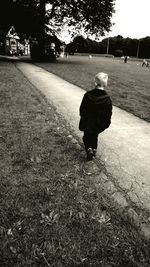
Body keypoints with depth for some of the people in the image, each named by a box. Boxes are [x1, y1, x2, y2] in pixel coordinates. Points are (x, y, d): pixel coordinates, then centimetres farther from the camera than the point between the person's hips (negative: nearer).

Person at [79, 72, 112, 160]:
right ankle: (94, 149, 27)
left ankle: (89, 148, -1)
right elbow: (109, 114, -9)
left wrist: (83, 119, 10)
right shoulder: (107, 99, -17)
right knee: (95, 136, 26)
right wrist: (107, 123, 7)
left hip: (87, 123, 0)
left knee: (87, 136, 19)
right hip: (99, 124, 1)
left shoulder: (88, 95, -15)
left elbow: (82, 109, -6)